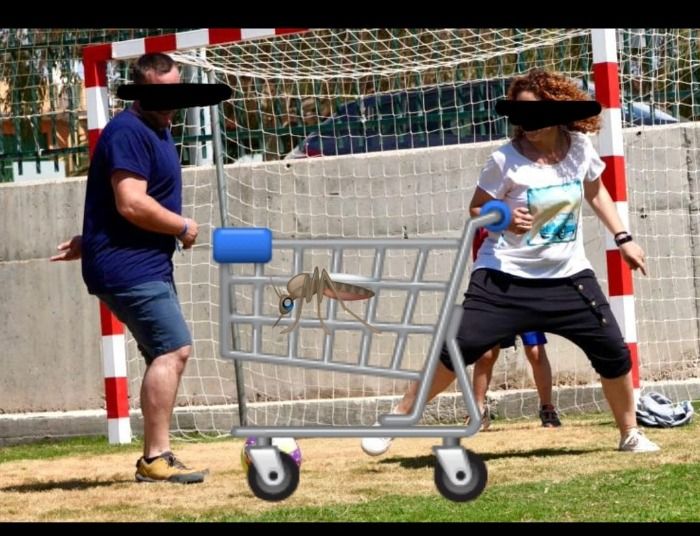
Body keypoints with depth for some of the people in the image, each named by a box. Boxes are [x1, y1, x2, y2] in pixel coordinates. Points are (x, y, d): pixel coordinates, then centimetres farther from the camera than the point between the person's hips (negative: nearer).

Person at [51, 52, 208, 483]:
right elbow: (131, 204, -24)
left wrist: (93, 241, 23)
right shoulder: (129, 132, -15)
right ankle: (157, 458, -19)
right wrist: (184, 227, -13)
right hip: (128, 267, -11)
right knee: (174, 348, -17)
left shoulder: (158, 130, 17)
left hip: (150, 266, 11)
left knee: (167, 354, 13)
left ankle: (156, 459, 19)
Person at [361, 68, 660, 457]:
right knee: (458, 349, -14)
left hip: (567, 277, 3)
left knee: (613, 352, 0)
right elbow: (476, 210, -3)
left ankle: (629, 434, 22)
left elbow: (594, 192, 18)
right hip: (507, 277, -3)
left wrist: (623, 239, 15)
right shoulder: (505, 161, -13)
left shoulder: (580, 148, -2)